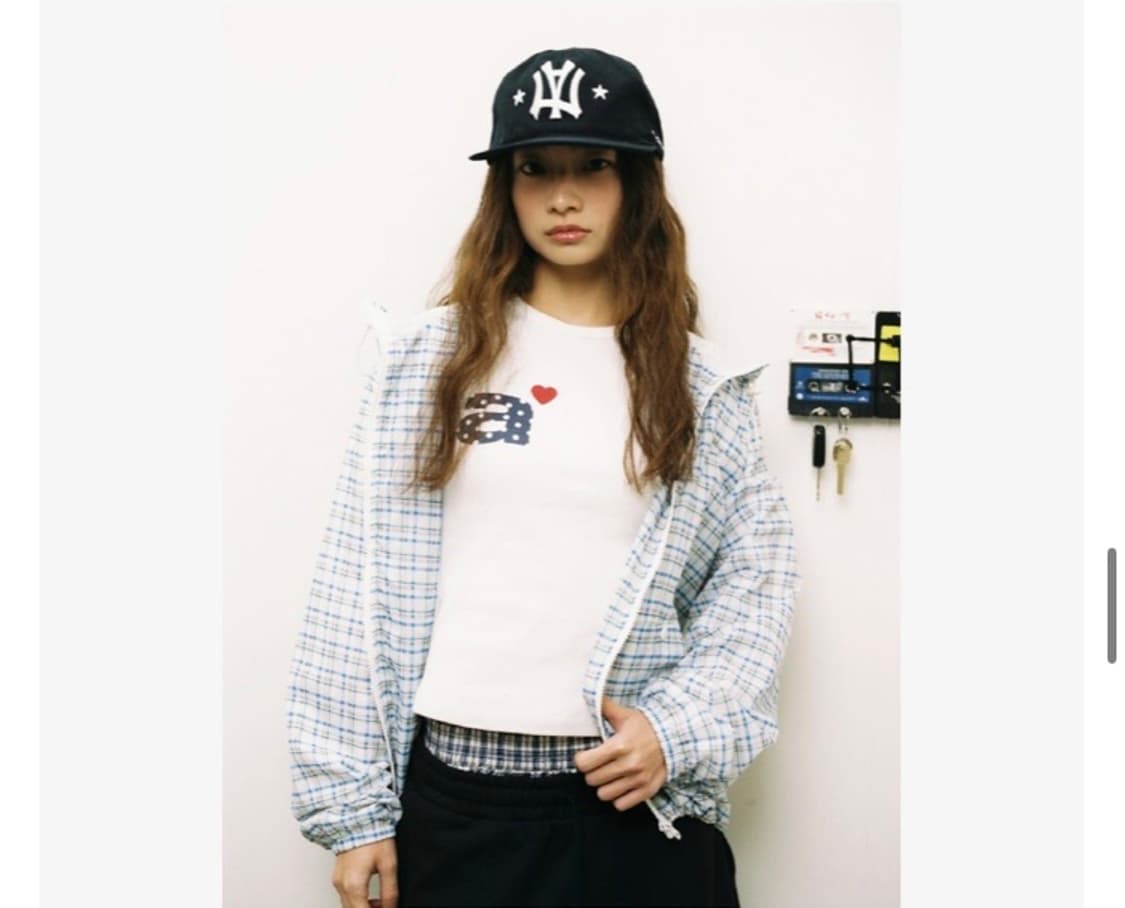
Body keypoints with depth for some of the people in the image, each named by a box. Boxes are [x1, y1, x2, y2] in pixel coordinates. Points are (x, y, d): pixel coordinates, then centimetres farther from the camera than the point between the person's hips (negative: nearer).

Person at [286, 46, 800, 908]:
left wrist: (678, 729, -10)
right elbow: (356, 584, -1)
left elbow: (755, 581, 4)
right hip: (453, 785, 0)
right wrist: (351, 799, -3)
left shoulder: (705, 385, 3)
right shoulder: (424, 355, 1)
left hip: (639, 791, 1)